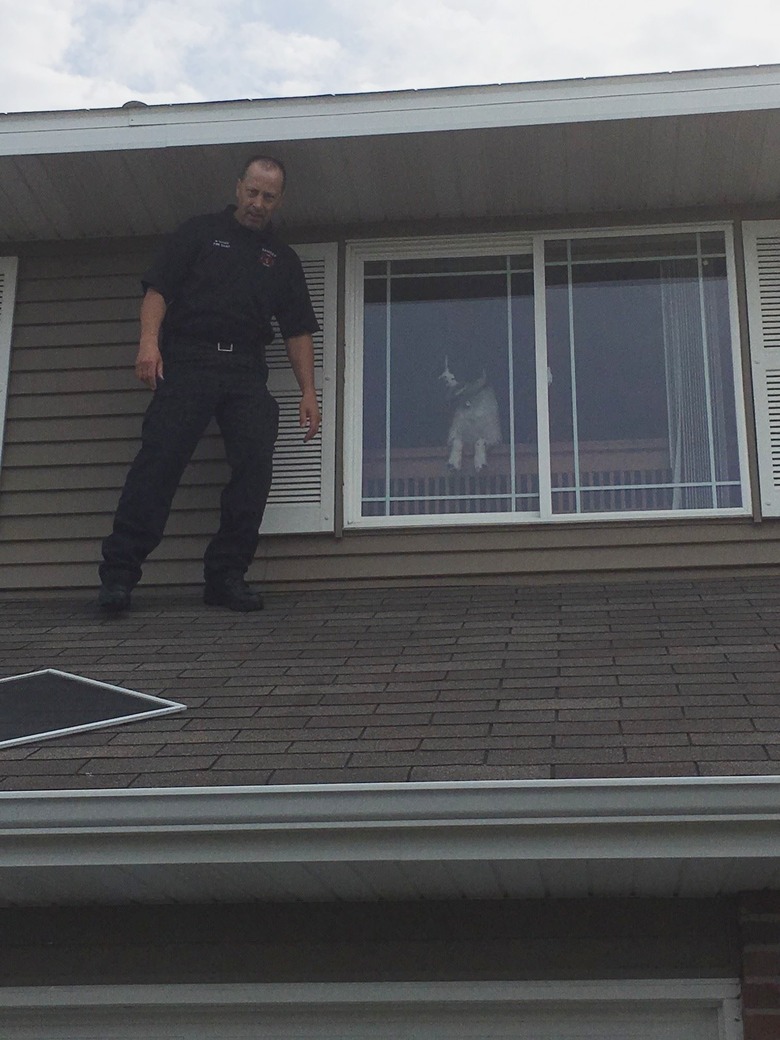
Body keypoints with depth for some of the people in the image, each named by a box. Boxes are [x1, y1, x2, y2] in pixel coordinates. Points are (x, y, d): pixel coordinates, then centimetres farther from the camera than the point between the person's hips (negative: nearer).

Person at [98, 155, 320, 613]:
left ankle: (227, 575, -5)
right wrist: (150, 340, -14)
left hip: (247, 371, 3)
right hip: (188, 361, -3)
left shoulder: (283, 259, 23)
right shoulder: (202, 232, 14)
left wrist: (309, 391, 7)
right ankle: (119, 571, -17)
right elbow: (159, 289, 3)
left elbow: (299, 331, 18)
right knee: (160, 458, -15)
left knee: (255, 463, -12)